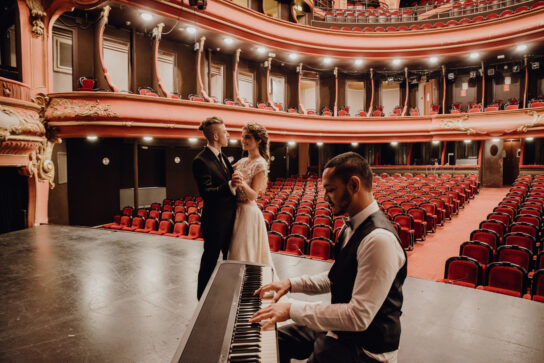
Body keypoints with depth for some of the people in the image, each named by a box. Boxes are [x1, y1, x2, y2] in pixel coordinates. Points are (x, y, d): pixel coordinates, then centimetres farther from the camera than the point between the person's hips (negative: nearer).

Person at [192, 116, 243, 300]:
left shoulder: (222, 156, 10)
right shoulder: (201, 160, -18)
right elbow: (206, 193, -27)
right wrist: (229, 185, -40)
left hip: (230, 219, 9)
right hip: (215, 222, -9)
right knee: (210, 262, 6)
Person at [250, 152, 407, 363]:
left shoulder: (379, 239, -30)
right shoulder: (352, 227, 1)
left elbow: (359, 317, -30)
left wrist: (293, 310, -25)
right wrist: (291, 284, 4)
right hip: (341, 328, 9)